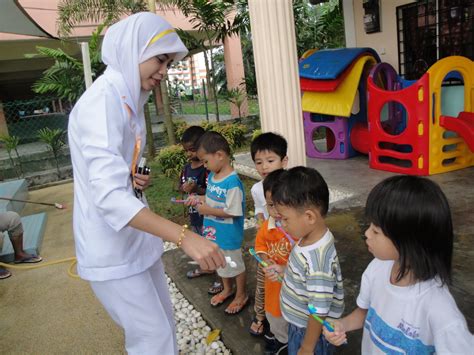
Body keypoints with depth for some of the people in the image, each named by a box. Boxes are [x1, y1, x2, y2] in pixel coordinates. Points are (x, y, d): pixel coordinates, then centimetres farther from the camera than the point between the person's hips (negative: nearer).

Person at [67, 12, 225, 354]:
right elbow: (109, 194, -33)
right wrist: (184, 236, -40)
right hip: (112, 244, -9)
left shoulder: (130, 99, 8)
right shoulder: (103, 99, -22)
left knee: (163, 322, 20)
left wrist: (136, 178, -4)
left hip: (137, 235, 9)